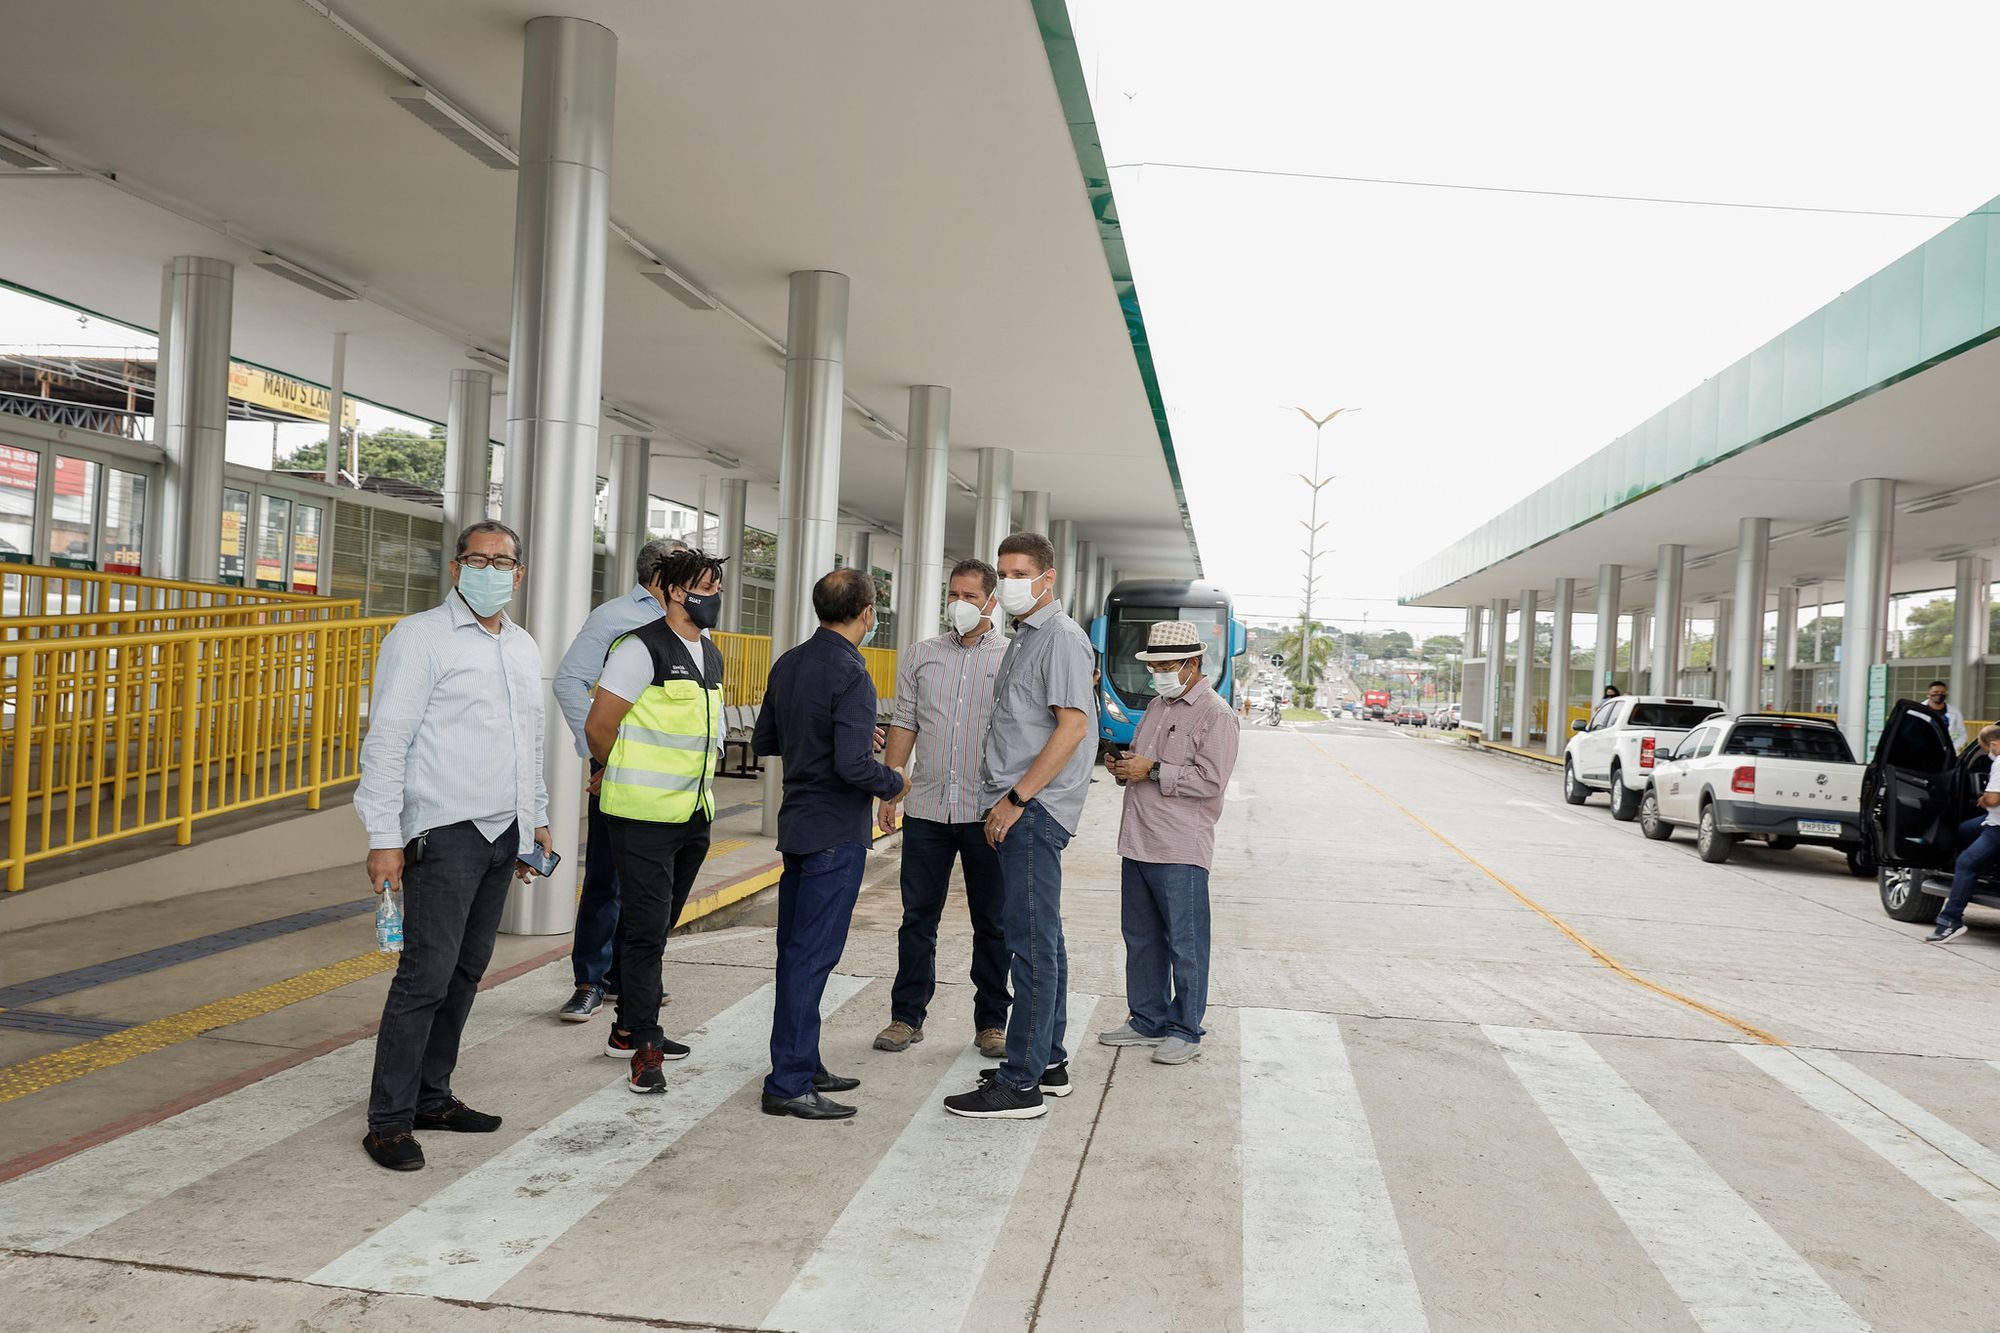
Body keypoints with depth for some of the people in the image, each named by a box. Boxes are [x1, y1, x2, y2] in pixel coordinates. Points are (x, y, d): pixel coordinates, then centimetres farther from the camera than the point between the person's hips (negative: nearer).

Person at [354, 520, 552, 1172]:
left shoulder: (524, 648, 16)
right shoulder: (420, 637, -5)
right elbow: (386, 742, -10)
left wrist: (537, 819, 21)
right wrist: (383, 838, -15)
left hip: (503, 833, 7)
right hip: (444, 832, -7)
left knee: (466, 971, 11)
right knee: (426, 974, -8)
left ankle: (432, 1096, 21)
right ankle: (389, 1119, 0)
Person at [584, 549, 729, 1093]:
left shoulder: (711, 656, 14)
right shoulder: (642, 649, -12)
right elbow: (598, 726, -10)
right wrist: (622, 778, 4)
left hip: (694, 815, 8)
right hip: (643, 817, -8)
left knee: (656, 926, 16)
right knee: (646, 927, -5)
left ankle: (628, 1029, 28)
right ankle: (645, 1047, 1)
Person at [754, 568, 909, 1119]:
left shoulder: (788, 664, 8)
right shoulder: (850, 675, -18)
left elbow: (763, 741, 17)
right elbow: (854, 766, -25)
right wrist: (895, 783, -7)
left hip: (796, 825, 9)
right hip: (837, 832, -9)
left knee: (796, 951, 15)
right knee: (812, 956, -4)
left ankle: (802, 1064, 26)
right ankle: (788, 1084, 1)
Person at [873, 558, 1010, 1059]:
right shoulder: (920, 656, 10)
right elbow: (904, 726, 11)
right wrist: (888, 792, 5)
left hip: (987, 811, -2)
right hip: (927, 807, 2)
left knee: (992, 922, 7)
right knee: (918, 917, 7)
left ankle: (991, 1022, 18)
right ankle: (906, 1016, 18)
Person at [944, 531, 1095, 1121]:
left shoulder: (1061, 637, -10)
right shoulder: (1023, 637, 20)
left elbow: (1073, 726, -19)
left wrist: (1018, 797, -19)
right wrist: (1002, 799, 15)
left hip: (1037, 808, -10)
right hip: (1018, 808, 10)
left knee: (1032, 943, -8)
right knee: (1042, 939, 15)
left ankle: (1021, 1083, -5)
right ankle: (1049, 1061, 25)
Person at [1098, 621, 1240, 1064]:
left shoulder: (1215, 715, -8)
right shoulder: (1156, 707, 18)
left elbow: (1211, 779, -17)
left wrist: (1152, 770, -19)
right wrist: (1123, 768, 5)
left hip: (1181, 849, -8)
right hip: (1138, 843, 8)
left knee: (1184, 944, 0)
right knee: (1141, 939, 14)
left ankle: (1185, 1031, 10)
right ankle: (1148, 1021, 26)